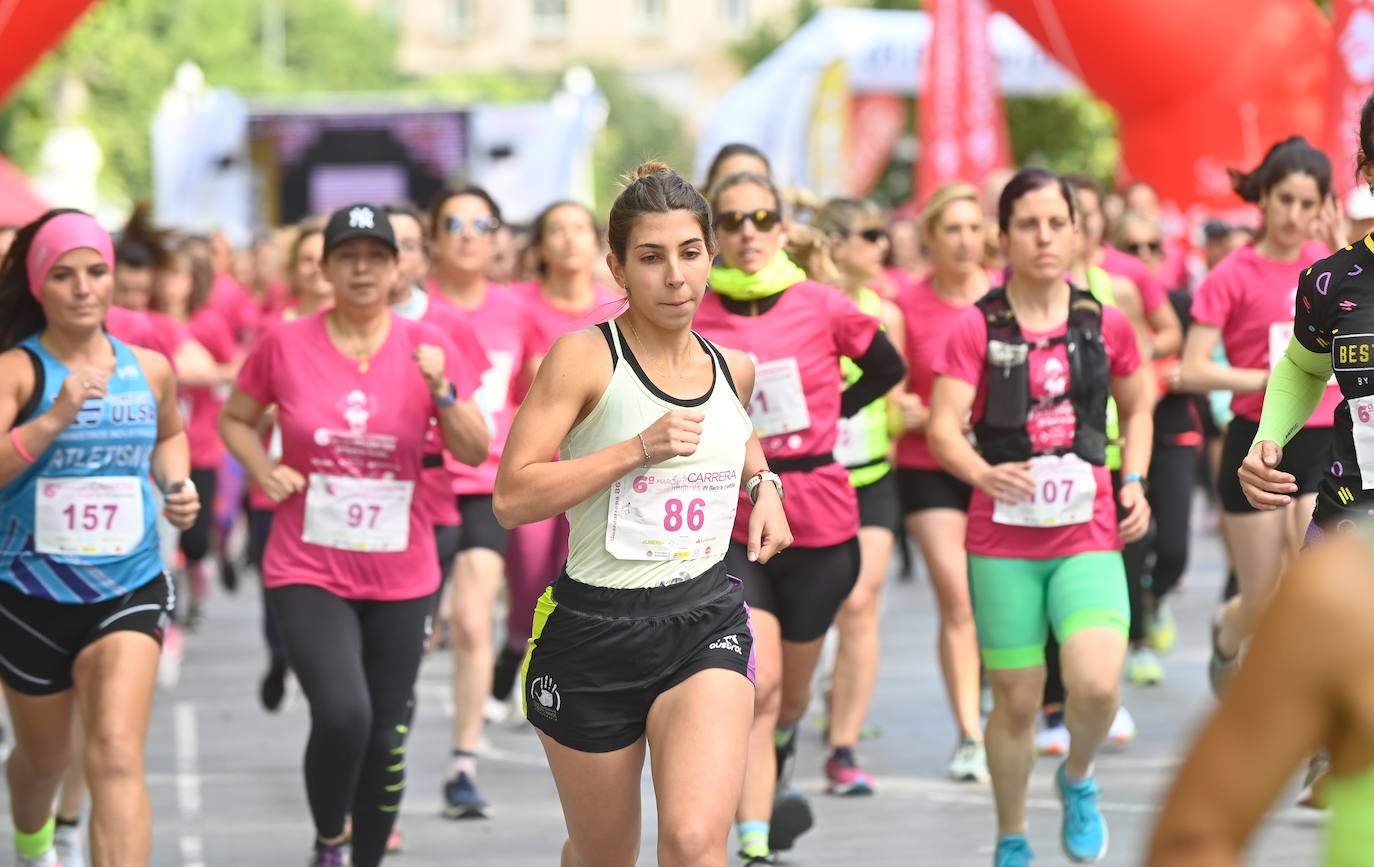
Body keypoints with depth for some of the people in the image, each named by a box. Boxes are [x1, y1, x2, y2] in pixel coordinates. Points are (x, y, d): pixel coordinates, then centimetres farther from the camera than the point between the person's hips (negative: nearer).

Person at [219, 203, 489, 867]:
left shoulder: (426, 348, 0)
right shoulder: (284, 346, -3)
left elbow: (474, 452, -1)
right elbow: (234, 419, 12)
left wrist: (443, 393, -18)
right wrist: (263, 470, -6)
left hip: (401, 578, 2)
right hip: (307, 571, -2)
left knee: (386, 739, 6)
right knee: (343, 713, -22)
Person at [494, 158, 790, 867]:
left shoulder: (733, 369, 8)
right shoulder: (585, 358, -9)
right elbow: (512, 498, -17)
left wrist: (763, 486, 13)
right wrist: (640, 449, -20)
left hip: (705, 625, 2)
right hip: (593, 630, -2)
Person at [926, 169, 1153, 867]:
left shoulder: (1106, 325, 3)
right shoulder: (977, 327, -4)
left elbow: (1136, 409, 21)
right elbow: (943, 428, -12)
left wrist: (1133, 480, 6)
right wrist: (984, 473, -32)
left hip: (1089, 536, 1)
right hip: (1003, 543, -1)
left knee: (1096, 685, -20)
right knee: (1017, 701, 4)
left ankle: (1077, 780, 12)